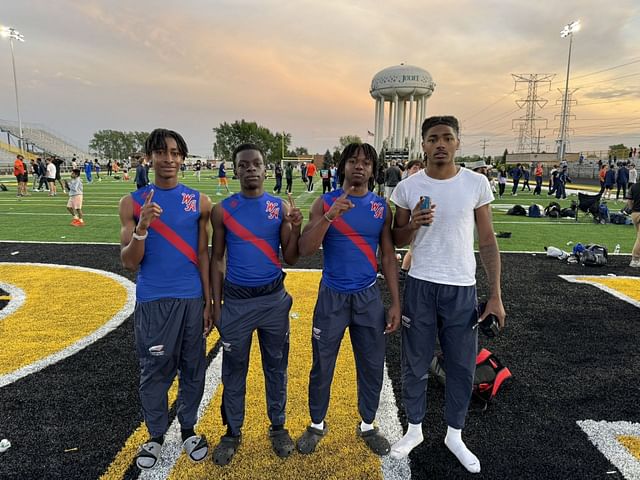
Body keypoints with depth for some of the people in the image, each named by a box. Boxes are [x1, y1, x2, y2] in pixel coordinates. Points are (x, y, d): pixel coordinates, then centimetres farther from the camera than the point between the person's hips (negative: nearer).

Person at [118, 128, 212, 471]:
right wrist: (141, 228, -21)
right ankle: (155, 436, 30)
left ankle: (188, 430, 31)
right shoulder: (133, 202, -1)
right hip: (152, 301, -1)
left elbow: (202, 255, 6)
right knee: (154, 370, 9)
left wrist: (208, 301, 5)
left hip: (192, 299, 1)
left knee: (193, 367, 11)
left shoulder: (199, 201, 2)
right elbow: (129, 263, -4)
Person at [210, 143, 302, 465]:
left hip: (274, 299, 1)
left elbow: (291, 259, -1)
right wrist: (216, 304, 0)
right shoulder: (222, 210, -3)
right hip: (236, 300, 0)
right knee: (234, 369, 11)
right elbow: (217, 259, 2)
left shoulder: (281, 207, -1)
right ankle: (232, 432, 29)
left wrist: (296, 228, -18)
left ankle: (278, 427, 32)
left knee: (276, 366, 13)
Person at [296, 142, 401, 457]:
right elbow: (305, 250, -15)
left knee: (371, 366, 11)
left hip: (368, 297, 2)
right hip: (332, 296, -1)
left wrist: (396, 303, 1)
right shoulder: (325, 203, -5)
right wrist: (330, 216, -28)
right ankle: (317, 425, 32)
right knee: (322, 365, 10)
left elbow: (388, 256, 4)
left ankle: (367, 425, 34)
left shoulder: (382, 207, 1)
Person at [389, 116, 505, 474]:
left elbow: (488, 241, 1)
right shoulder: (408, 187, -3)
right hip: (420, 286, 0)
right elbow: (397, 241, 6)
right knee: (415, 363, 11)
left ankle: (455, 434, 33)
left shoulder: (477, 183, -4)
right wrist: (413, 225, -17)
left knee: (463, 366, 11)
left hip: (462, 289, 0)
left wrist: (496, 295, -2)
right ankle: (414, 429, 32)